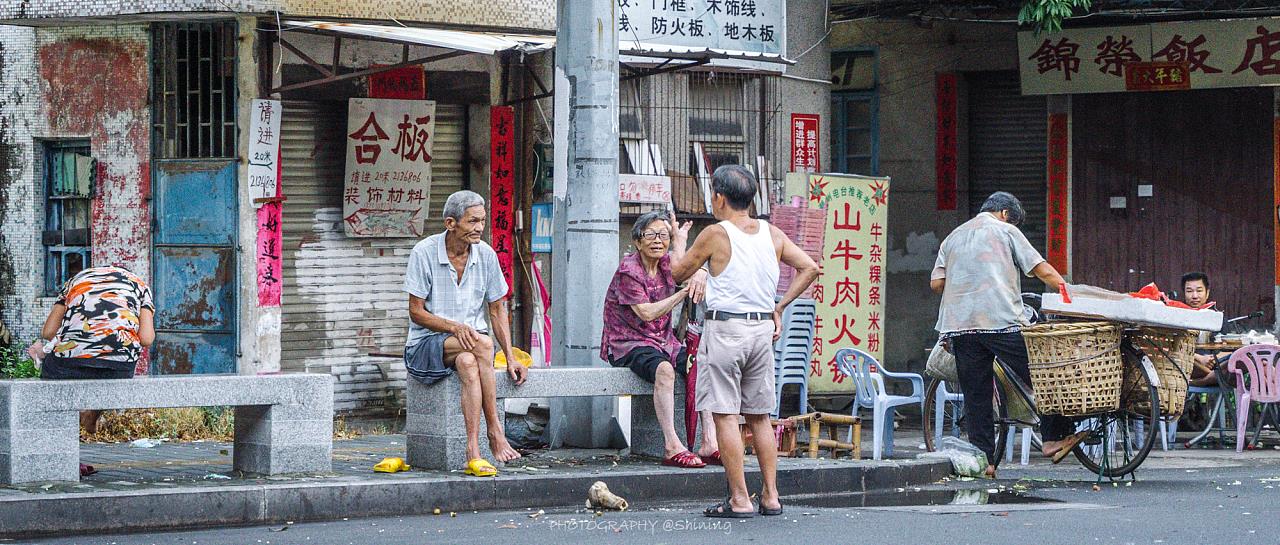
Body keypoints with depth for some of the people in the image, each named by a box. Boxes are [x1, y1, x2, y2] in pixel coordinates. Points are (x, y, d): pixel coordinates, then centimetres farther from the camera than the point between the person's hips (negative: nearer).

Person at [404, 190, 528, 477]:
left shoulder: (485, 255, 2)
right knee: (482, 344, -33)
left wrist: (510, 359, -2)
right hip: (426, 345, -3)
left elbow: (497, 311, 9)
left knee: (468, 363, -35)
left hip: (468, 345, 3)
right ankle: (495, 433, -30)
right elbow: (416, 312, -8)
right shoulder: (424, 253, -9)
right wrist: (454, 327, -25)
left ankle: (473, 454, -40)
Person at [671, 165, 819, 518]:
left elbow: (679, 274, 2)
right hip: (763, 329, 6)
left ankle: (739, 500, -7)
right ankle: (770, 497, 13)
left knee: (726, 416, -3)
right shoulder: (772, 234, 6)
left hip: (725, 327, -6)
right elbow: (810, 267, 8)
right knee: (760, 417, 13)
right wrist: (779, 307, 12)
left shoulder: (716, 234, -8)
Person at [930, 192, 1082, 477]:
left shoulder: (954, 237, 23)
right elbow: (1043, 271, 3)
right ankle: (1053, 438, 0)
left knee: (975, 394, 5)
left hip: (959, 325, 5)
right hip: (1002, 321, -5)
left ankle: (983, 459, 3)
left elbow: (936, 283, 14)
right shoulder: (1005, 231, 9)